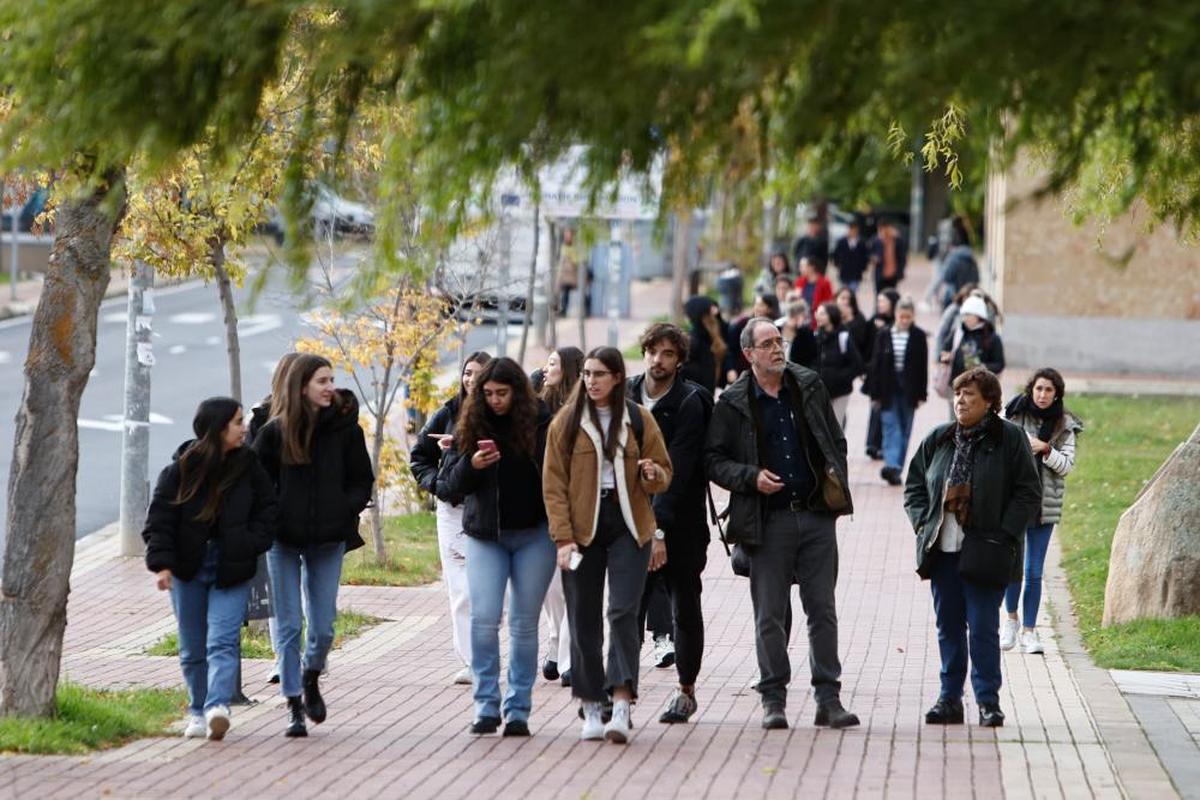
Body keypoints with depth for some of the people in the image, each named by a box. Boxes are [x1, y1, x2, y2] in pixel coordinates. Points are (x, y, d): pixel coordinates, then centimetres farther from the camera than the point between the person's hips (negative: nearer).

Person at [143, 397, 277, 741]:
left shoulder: (248, 467, 1)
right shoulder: (181, 469, -5)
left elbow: (267, 510, 10)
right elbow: (160, 518, -5)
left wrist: (250, 545, -6)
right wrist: (161, 563, -15)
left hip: (232, 571, 0)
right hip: (188, 570, 0)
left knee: (222, 641, -16)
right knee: (193, 648, 9)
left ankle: (217, 706, -29)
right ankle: (198, 711, 22)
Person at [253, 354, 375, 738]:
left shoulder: (345, 428, -2)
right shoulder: (275, 431, -4)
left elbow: (363, 480, 5)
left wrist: (345, 510, -11)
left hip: (328, 539, 1)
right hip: (284, 540, -1)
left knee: (323, 627, 2)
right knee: (288, 625, 1)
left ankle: (311, 680, 32)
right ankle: (293, 705, 10)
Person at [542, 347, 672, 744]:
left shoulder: (639, 420, 6)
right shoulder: (566, 421, 3)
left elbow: (664, 473, 12)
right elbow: (554, 483, 0)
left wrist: (651, 474, -12)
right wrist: (563, 537, -8)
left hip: (628, 528, 0)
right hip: (582, 529, 0)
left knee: (623, 613, -12)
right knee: (584, 619, 2)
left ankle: (621, 707, -17)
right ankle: (591, 710, 10)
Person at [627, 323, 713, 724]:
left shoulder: (690, 403, -8)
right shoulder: (626, 397, 6)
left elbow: (678, 467, -16)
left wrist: (657, 521, -24)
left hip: (679, 522, -3)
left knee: (685, 608, 6)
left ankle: (686, 690, 16)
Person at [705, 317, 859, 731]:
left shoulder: (810, 387, 8)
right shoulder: (733, 403, 0)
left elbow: (835, 441, 17)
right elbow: (714, 461, 2)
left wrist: (837, 484, 4)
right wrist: (751, 477, -13)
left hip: (817, 514, 2)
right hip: (768, 521, -2)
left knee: (823, 609, 3)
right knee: (770, 615, 2)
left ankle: (828, 697, 7)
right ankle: (773, 698, 10)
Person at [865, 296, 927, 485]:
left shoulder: (918, 336, 0)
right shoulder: (884, 335, 0)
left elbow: (923, 366, 1)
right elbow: (876, 364, 1)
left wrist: (921, 394, -3)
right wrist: (875, 393, -2)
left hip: (909, 389, 1)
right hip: (888, 389, -1)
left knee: (904, 430, 6)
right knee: (891, 427, -10)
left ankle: (895, 468, 12)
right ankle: (892, 465, -22)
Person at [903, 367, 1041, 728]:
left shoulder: (1009, 439, -3)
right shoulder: (938, 440, 9)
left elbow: (1028, 493, -3)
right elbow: (914, 484, 18)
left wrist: (1003, 534, -10)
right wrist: (922, 522, 3)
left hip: (983, 553, -4)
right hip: (942, 550, 4)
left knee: (983, 628, -4)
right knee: (948, 627, 9)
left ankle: (988, 701, 4)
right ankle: (950, 698, 17)